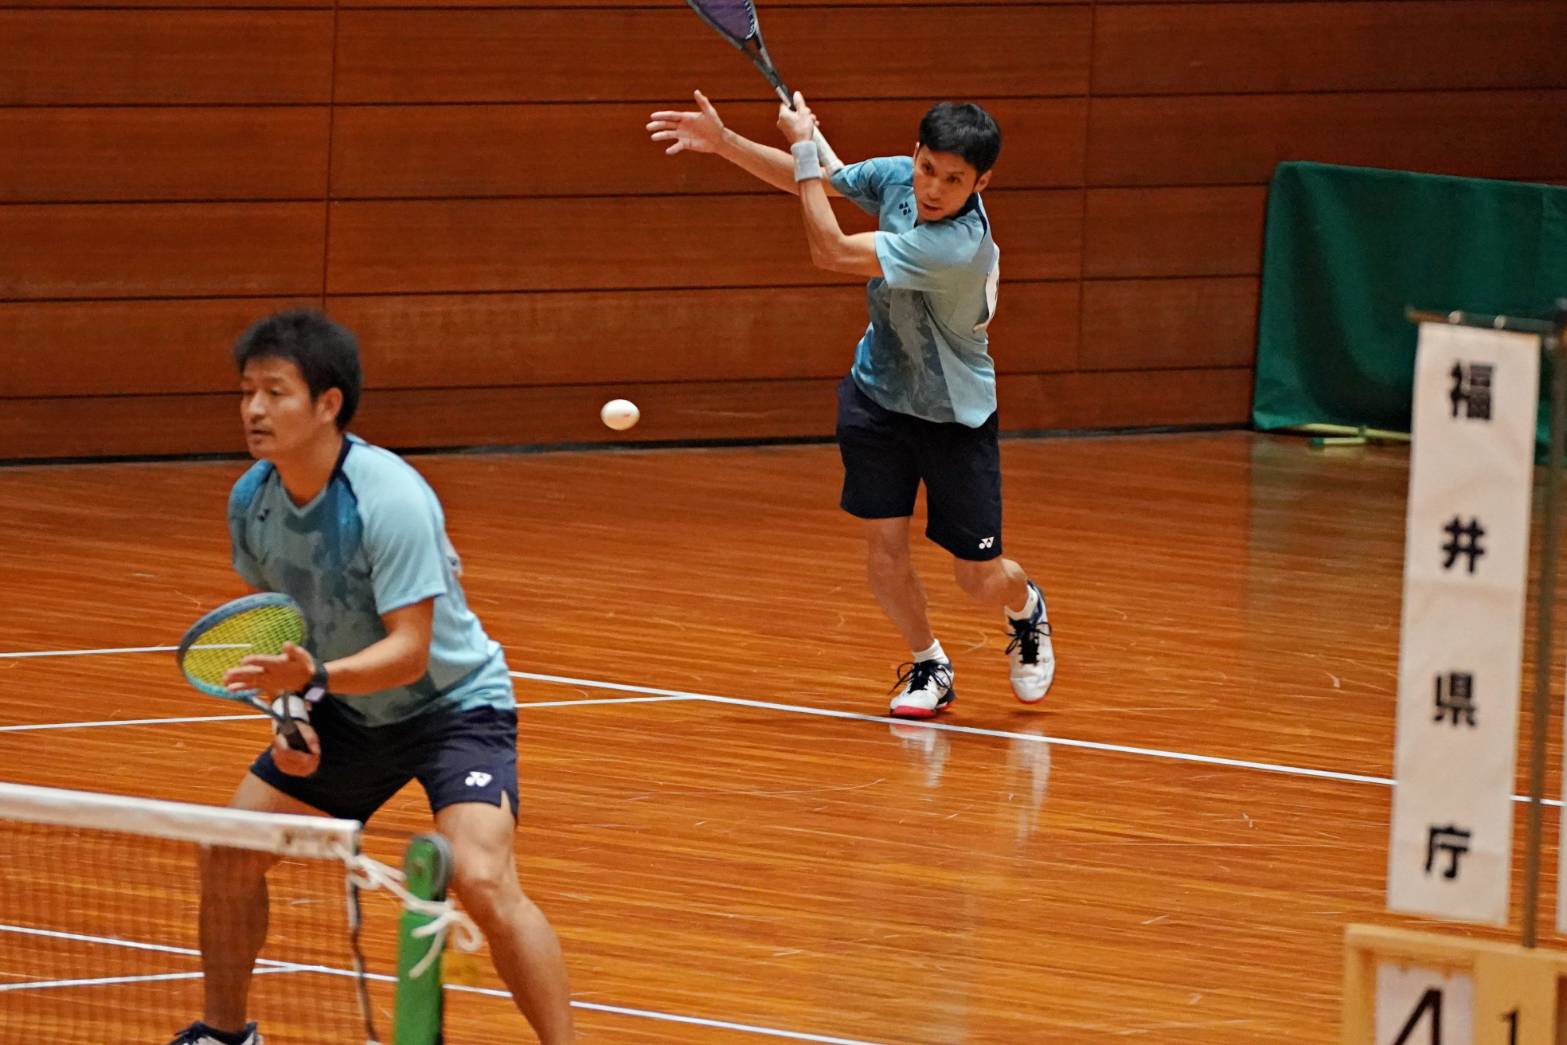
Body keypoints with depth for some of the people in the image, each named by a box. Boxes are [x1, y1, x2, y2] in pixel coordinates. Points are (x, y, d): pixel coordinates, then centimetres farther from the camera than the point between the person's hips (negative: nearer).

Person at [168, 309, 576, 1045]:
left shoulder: (390, 499, -30)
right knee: (227, 856, 3)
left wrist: (314, 679, -47)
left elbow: (408, 652, -32)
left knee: (481, 880, -27)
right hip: (347, 713, 7)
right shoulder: (252, 500, -9)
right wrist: (287, 707, -7)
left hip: (452, 702, -7)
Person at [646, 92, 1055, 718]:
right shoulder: (896, 176, -14)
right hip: (877, 394, 5)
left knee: (981, 581, 2)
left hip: (955, 414, -5)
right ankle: (927, 666, 22)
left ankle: (1026, 608, 38)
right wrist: (723, 142, -11)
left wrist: (805, 149, -27)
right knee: (884, 548, -4)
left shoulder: (958, 244, -35)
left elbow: (830, 252, -33)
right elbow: (804, 178, 3)